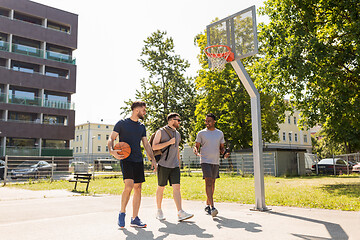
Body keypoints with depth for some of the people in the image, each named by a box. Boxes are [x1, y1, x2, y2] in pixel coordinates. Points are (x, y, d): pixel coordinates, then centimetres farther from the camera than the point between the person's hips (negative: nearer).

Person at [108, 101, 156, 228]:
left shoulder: (142, 127, 16)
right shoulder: (122, 123, 1)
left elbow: (146, 144, 18)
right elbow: (111, 138, 0)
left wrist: (152, 159, 8)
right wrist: (112, 151, -20)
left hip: (138, 160, 6)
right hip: (126, 159, -5)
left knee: (138, 188, 3)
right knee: (129, 185, -20)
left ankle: (135, 219, 12)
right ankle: (122, 213, 2)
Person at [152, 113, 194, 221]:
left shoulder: (177, 134, 16)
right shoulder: (161, 132, -3)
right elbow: (154, 147, -12)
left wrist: (179, 162, 24)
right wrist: (169, 142, -16)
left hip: (174, 166, 5)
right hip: (163, 165, -4)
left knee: (176, 187, -6)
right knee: (161, 188, 6)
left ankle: (180, 213, -11)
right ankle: (159, 211, 21)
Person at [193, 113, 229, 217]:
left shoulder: (220, 133, 11)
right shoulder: (201, 133, 1)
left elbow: (222, 147, 16)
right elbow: (196, 146, 2)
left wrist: (224, 153, -6)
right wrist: (196, 151, -20)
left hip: (216, 162, 4)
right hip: (205, 161, -4)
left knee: (212, 183, 10)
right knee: (208, 182, -14)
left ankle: (207, 205, 24)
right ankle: (212, 207, -18)